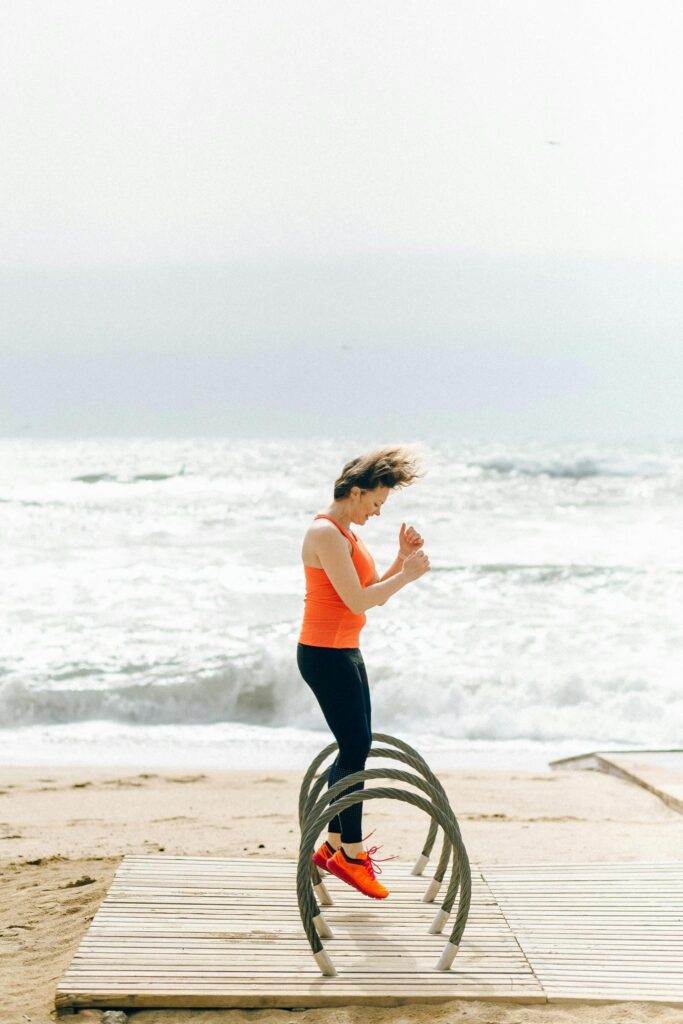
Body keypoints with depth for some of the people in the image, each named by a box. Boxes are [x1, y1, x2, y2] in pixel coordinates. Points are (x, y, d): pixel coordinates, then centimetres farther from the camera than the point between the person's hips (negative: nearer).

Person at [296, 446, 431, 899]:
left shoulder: (345, 533, 14)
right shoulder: (326, 533, -17)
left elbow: (373, 590, 16)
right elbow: (357, 600, -21)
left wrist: (402, 559, 4)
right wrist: (408, 574, -14)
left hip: (345, 652, 10)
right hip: (325, 654, -10)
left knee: (354, 749, 12)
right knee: (356, 748, -8)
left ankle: (334, 846, 21)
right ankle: (352, 854, 0)